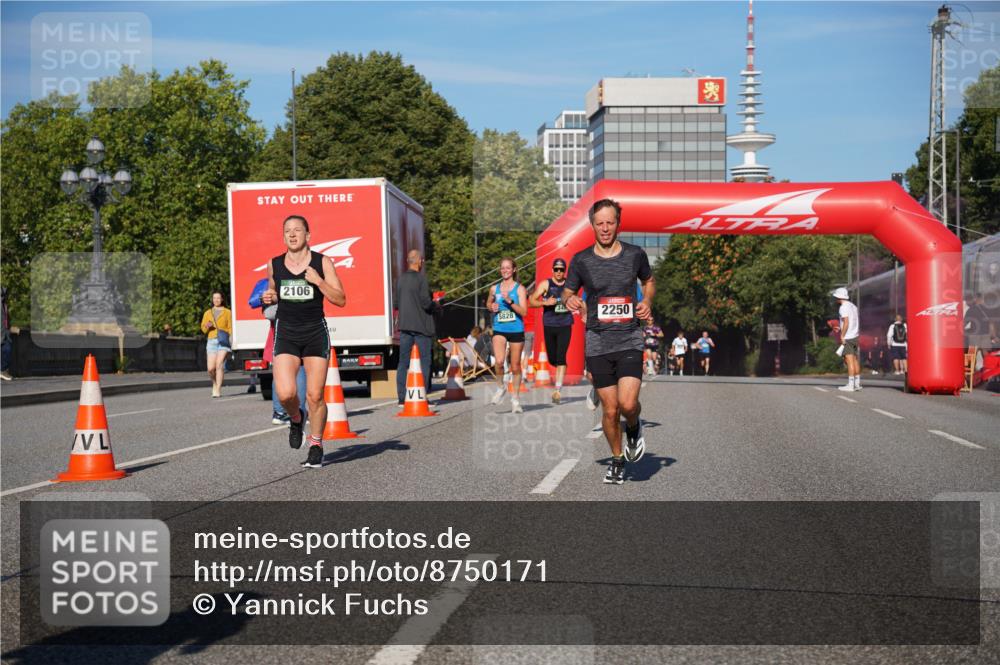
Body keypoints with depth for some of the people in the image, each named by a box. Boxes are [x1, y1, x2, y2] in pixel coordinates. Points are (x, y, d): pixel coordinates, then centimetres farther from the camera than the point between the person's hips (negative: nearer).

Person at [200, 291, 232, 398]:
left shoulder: (227, 312, 10)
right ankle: (215, 383, 24)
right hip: (211, 341, 3)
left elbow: (230, 328, 4)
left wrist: (230, 337, -14)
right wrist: (207, 326, -4)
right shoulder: (208, 313, 19)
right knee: (211, 368, -5)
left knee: (219, 364, -17)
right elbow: (203, 328, 18)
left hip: (224, 341, -3)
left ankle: (218, 389, -18)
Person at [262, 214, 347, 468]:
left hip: (315, 333, -1)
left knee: (315, 396, -1)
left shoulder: (322, 262, -1)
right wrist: (269, 297, 1)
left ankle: (316, 446, 19)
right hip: (286, 335, 1)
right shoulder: (274, 264, 6)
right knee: (285, 394, -16)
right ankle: (296, 418, 19)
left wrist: (318, 281, -17)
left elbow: (340, 300, -4)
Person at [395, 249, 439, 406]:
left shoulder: (400, 279, 7)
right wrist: (435, 304, 4)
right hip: (421, 326, -6)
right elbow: (426, 303, -16)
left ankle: (402, 398, 5)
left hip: (404, 325, 6)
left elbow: (397, 304, 11)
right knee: (424, 361, 1)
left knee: (403, 361, 7)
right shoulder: (421, 278, -12)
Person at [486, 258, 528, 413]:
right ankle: (500, 388, 6)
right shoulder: (494, 289, 8)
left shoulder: (519, 288, -2)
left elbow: (524, 312, -11)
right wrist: (492, 308, 5)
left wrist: (510, 301, -22)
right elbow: (488, 303, 28)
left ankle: (515, 399, 22)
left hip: (516, 330, -1)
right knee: (499, 361, -21)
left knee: (515, 366, 6)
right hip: (499, 330, 1)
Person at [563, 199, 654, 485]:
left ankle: (633, 427, 19)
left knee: (628, 403, -17)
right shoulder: (581, 260, 1)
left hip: (629, 339, -1)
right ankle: (617, 459, 25)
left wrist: (646, 302, 1)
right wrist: (570, 300, -11)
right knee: (610, 410, 2)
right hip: (597, 341, 1)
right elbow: (568, 291, 12)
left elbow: (648, 281, 21)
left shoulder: (635, 255, 2)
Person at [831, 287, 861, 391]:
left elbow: (846, 322, -20)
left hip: (847, 337, -9)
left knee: (849, 360, -9)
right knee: (855, 360, 11)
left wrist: (842, 336, -17)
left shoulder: (844, 307, -12)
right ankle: (857, 383, 14)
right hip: (855, 336, 9)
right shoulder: (853, 306, 15)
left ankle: (850, 385, -11)